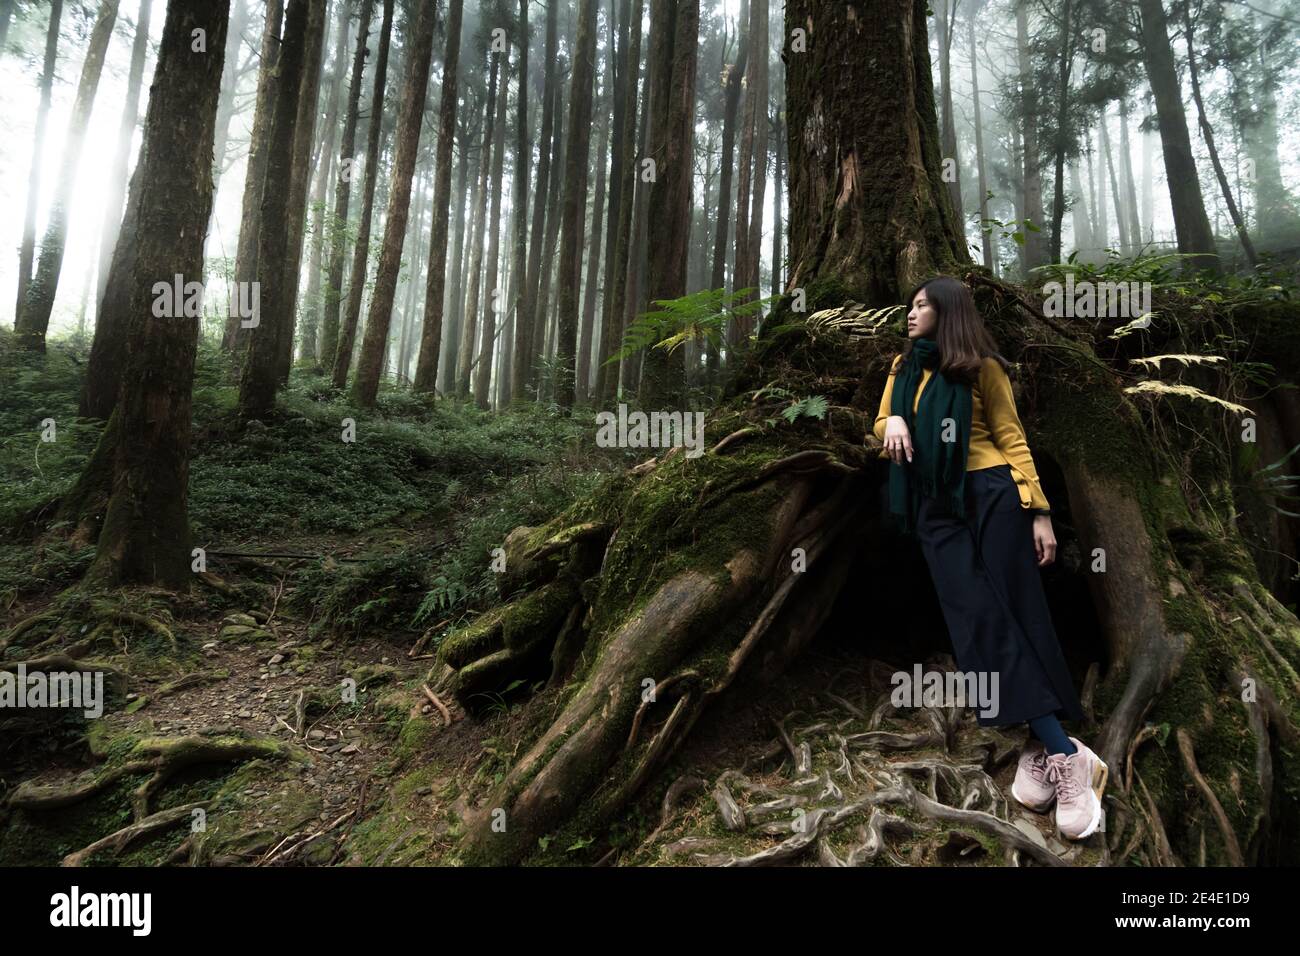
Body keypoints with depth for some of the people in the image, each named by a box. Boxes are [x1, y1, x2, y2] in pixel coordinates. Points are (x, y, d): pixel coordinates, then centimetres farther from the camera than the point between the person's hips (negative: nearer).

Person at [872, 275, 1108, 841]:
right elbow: (880, 427, 21)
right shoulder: (903, 367, 18)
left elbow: (1011, 438, 0)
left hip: (992, 495, -3)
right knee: (979, 619, -11)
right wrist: (892, 421, -5)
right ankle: (1062, 753, -10)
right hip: (937, 507, 3)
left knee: (1018, 613, -8)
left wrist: (1039, 511, -7)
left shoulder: (981, 366, 4)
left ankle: (1040, 750, -4)